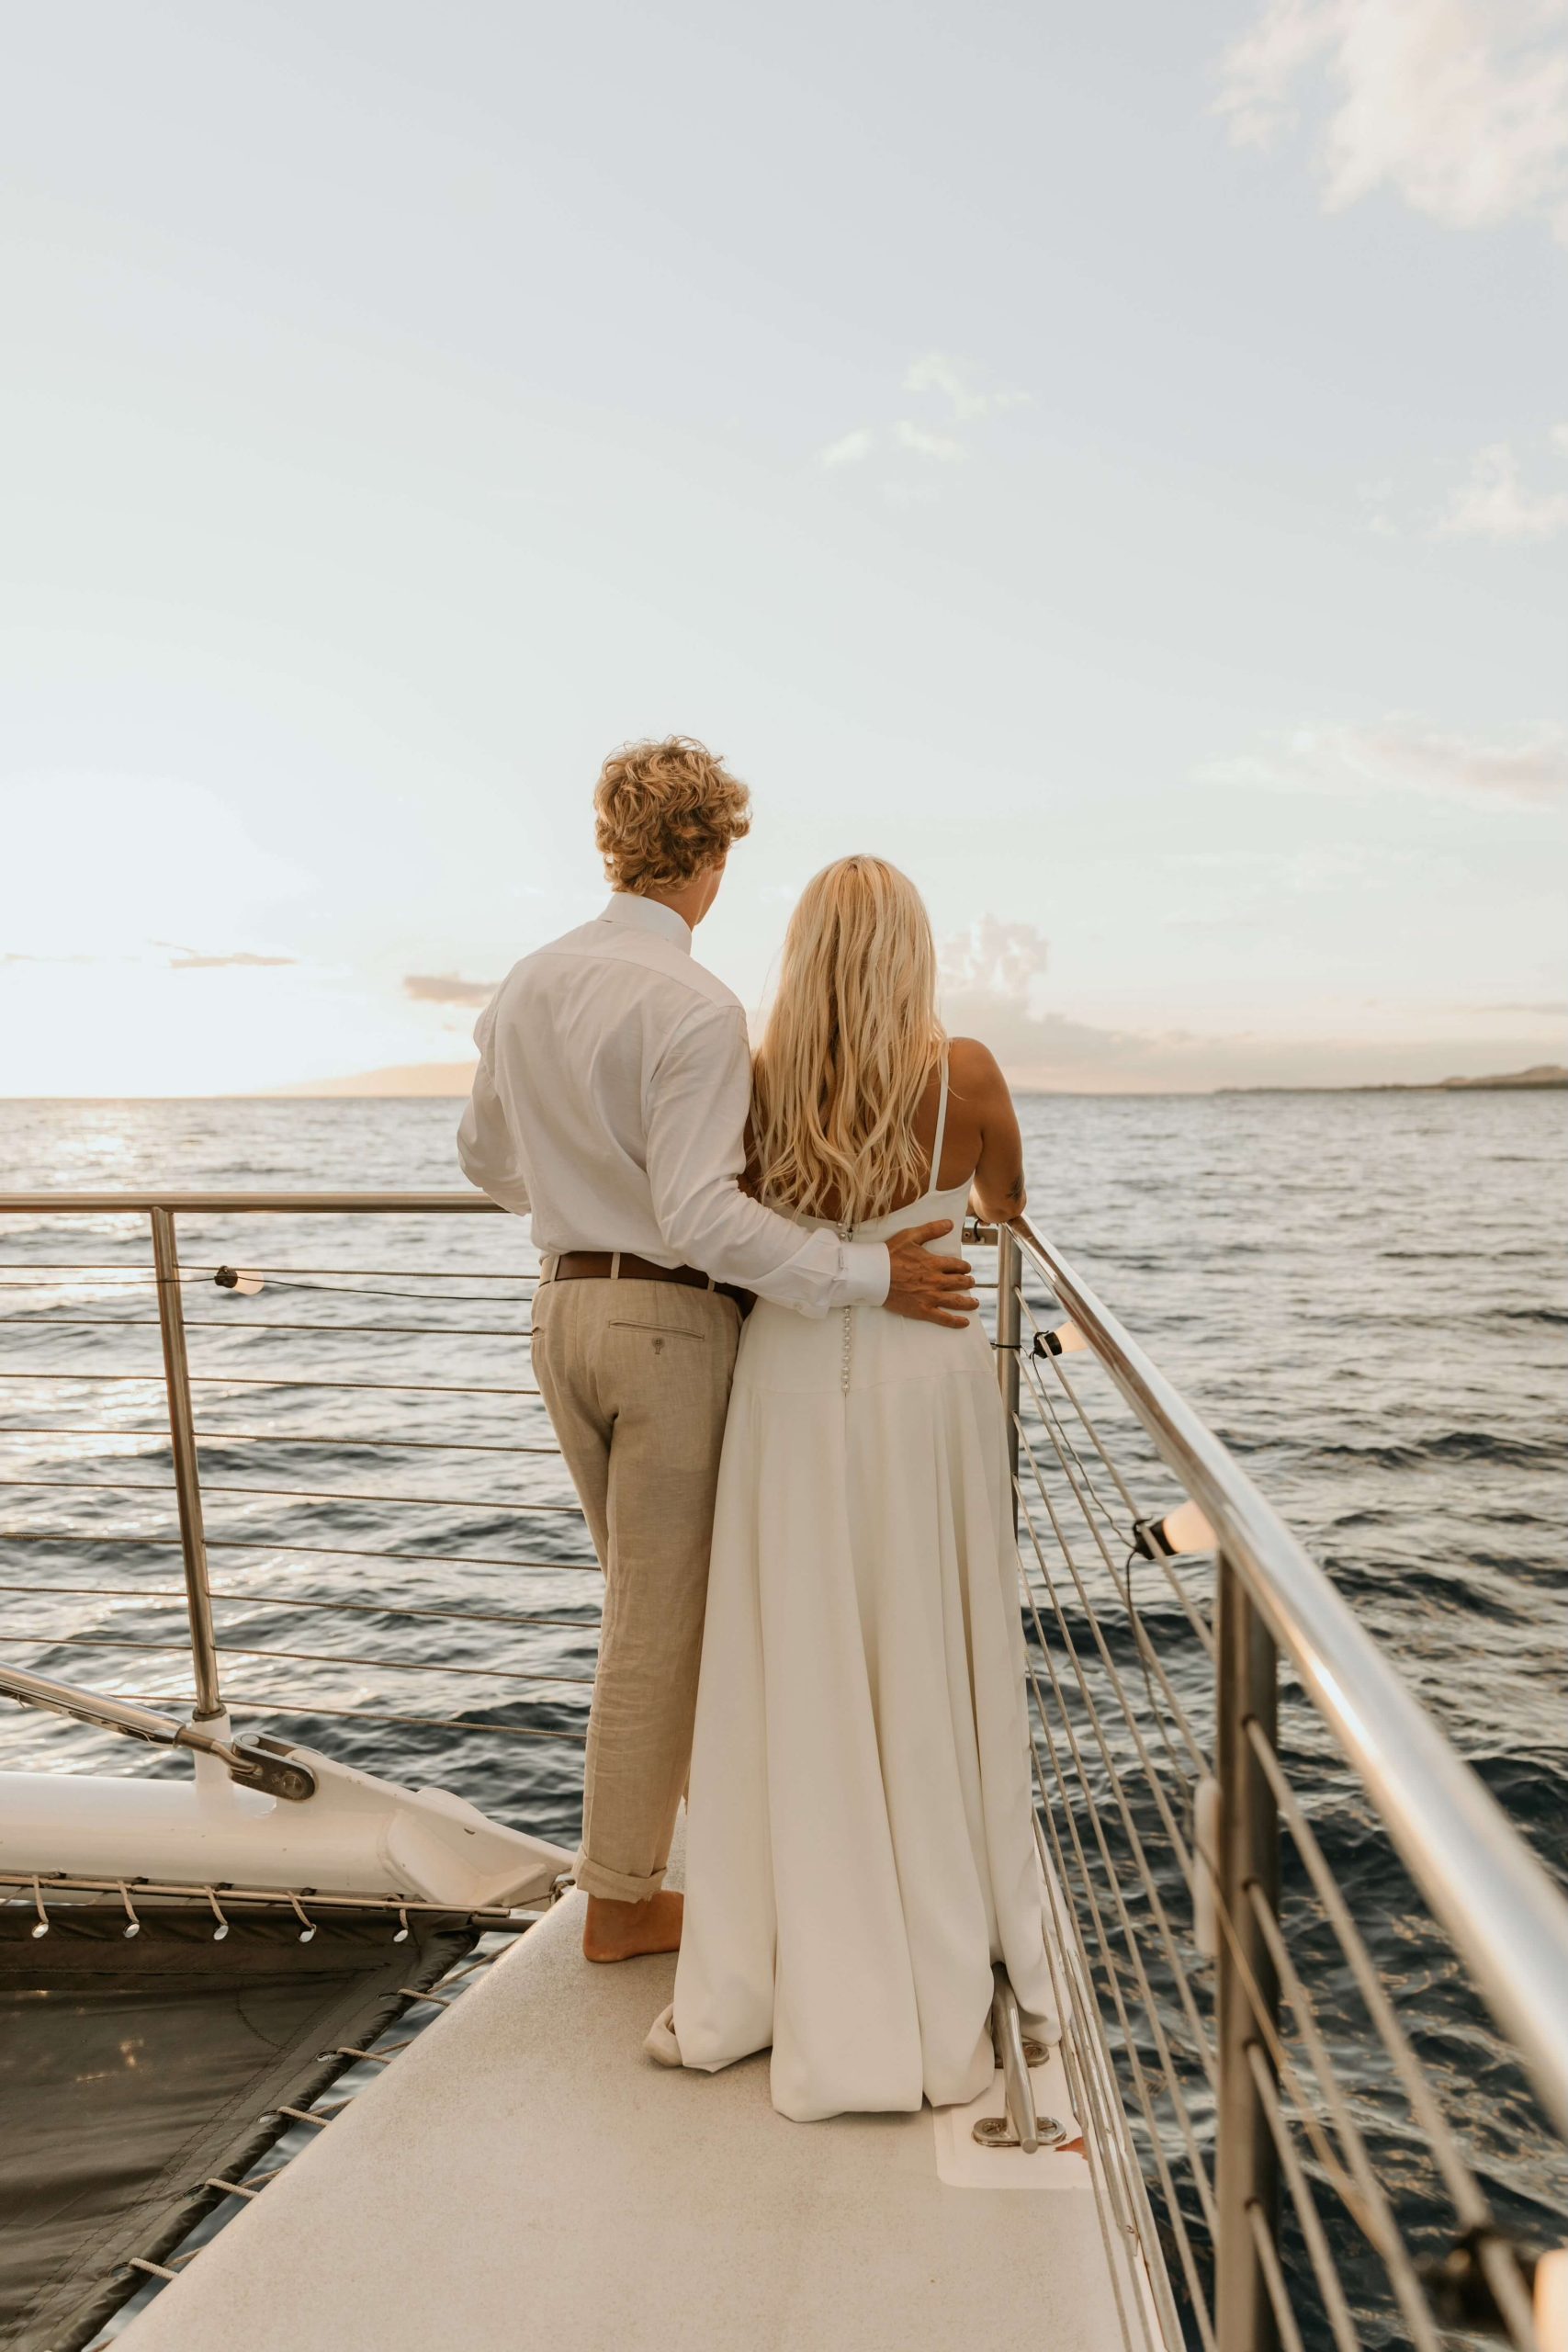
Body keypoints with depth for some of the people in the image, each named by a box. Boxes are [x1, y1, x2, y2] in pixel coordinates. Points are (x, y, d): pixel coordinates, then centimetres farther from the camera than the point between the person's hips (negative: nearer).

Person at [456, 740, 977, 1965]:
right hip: (670, 1317, -8)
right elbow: (701, 1213, -26)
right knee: (657, 1619, 9)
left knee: (663, 1594, 23)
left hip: (565, 1306, 8)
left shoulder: (528, 985, 5)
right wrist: (869, 1275, -20)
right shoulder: (695, 1005, -18)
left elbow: (488, 1161, 15)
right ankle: (621, 1898, 27)